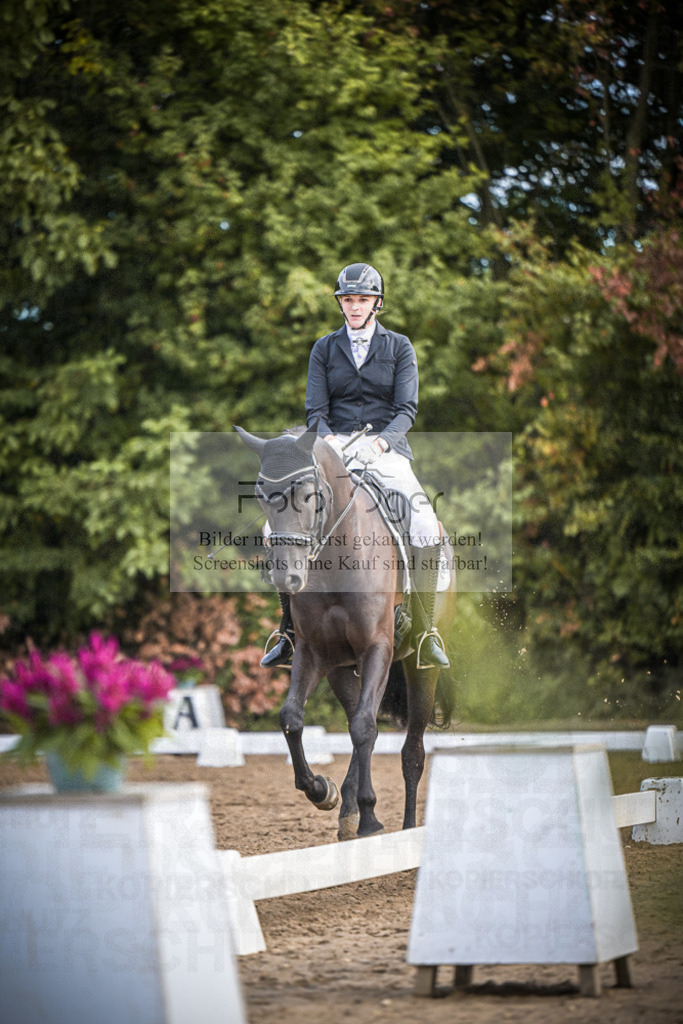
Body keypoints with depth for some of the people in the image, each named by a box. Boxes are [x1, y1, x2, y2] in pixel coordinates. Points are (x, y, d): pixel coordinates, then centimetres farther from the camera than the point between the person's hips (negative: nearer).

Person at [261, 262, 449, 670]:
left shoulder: (399, 347, 7)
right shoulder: (325, 349, 11)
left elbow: (407, 409, -3)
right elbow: (315, 409, 4)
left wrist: (380, 441, -22)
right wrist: (329, 439, -19)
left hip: (386, 449, -2)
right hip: (335, 449, 2)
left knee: (426, 529, -28)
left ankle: (425, 631, -16)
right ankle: (290, 632, -8)